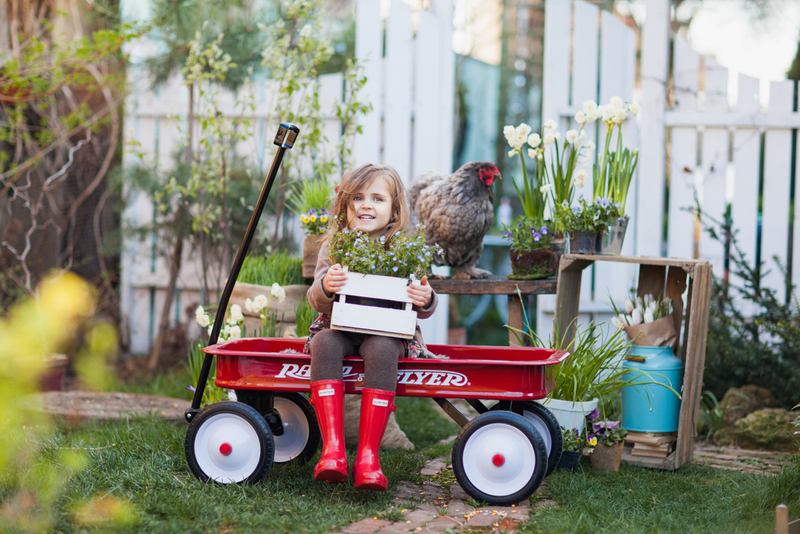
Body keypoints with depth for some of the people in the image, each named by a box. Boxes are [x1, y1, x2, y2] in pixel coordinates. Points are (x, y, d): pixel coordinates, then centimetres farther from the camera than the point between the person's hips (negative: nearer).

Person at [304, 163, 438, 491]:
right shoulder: (334, 246, 7)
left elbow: (423, 310, 6)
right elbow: (317, 303, 1)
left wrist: (426, 300, -19)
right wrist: (325, 288, -23)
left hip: (387, 331, -1)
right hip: (340, 328, 1)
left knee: (381, 349, -35)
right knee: (324, 342, -32)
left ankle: (368, 455, -36)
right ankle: (332, 448, -37)